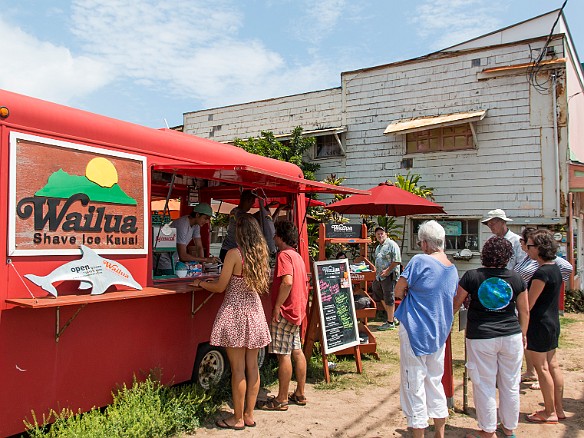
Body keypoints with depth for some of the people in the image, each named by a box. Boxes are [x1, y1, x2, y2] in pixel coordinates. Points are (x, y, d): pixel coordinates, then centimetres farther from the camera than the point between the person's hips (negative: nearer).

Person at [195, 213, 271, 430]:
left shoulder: (234, 253, -15)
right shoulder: (260, 253, 4)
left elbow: (220, 287, -10)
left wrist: (200, 283, 8)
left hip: (235, 313, -6)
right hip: (254, 310, 7)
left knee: (238, 369, 2)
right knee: (252, 366, 12)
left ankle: (238, 418, 14)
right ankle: (249, 414, 23)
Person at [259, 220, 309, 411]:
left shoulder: (284, 255, -15)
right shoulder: (297, 255, 16)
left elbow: (287, 281, -28)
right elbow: (304, 283, 21)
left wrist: (277, 306, -22)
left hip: (285, 311, -10)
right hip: (297, 310, 10)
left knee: (283, 355, -3)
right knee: (297, 352, 14)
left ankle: (281, 400, 5)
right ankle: (300, 394, 23)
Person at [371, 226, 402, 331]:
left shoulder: (391, 244, -10)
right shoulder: (378, 247, 19)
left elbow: (397, 261, -17)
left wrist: (388, 270, -20)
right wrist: (377, 272, 16)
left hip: (389, 276, -9)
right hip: (380, 277, 10)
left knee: (389, 298, -4)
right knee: (382, 298, 14)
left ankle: (390, 323, 5)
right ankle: (393, 318, 27)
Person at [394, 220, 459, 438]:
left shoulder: (419, 261, -17)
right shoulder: (453, 270, 6)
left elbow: (398, 292, -13)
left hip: (415, 333, -7)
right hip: (439, 334, 7)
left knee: (414, 385, 4)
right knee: (435, 382, 20)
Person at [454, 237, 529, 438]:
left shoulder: (472, 276, -9)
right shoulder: (516, 278, -2)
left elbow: (455, 304, -2)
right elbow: (525, 311, 7)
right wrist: (523, 335, 21)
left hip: (481, 338, -3)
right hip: (511, 336, 3)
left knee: (485, 386, 9)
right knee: (510, 385, 16)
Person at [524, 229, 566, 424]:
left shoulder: (541, 273, -21)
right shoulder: (555, 269, 8)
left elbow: (528, 305, -18)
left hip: (540, 325, -9)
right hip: (553, 323, 9)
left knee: (542, 368, 1)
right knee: (553, 366, 15)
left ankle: (549, 413, 11)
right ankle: (559, 409, 23)